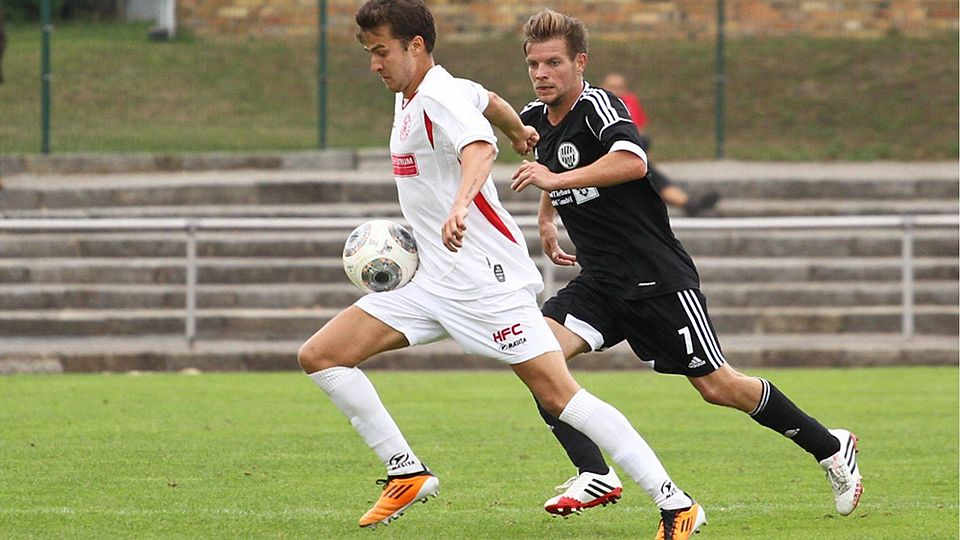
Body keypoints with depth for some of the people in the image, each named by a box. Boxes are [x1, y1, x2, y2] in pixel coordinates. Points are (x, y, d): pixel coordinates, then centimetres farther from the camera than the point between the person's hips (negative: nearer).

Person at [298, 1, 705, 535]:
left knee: (558, 394, -15)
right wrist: (520, 133, 52)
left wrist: (459, 206, -56)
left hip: (486, 278, -10)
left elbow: (479, 149, -37)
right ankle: (407, 473, 7)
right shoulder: (409, 97, 14)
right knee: (319, 356, 1)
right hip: (432, 280, 10)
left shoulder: (438, 97, -15)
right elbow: (489, 101, 33)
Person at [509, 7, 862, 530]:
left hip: (658, 279, -7)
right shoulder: (534, 119, 8)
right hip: (599, 282, 7)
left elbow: (632, 161, -38)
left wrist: (558, 179, -37)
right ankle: (594, 475, -18)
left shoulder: (598, 105, -17)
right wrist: (546, 217, 29)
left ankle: (831, 448, 18)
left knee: (718, 386, -2)